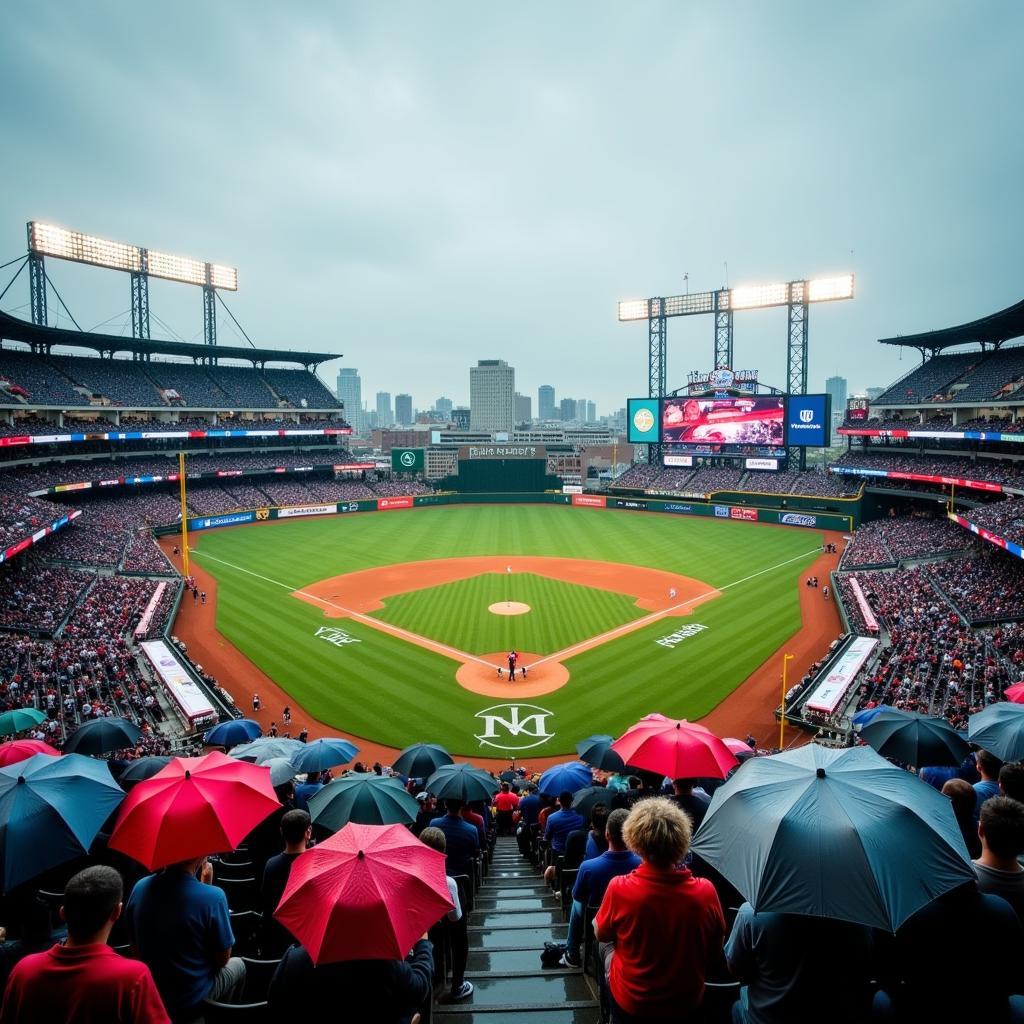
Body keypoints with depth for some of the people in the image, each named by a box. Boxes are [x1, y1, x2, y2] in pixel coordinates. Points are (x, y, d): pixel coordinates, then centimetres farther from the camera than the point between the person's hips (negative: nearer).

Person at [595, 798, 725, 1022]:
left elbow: (601, 934, -7)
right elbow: (715, 952, -5)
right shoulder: (705, 891, -23)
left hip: (631, 1003, -2)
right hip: (688, 1003, 2)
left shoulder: (619, 888, -28)